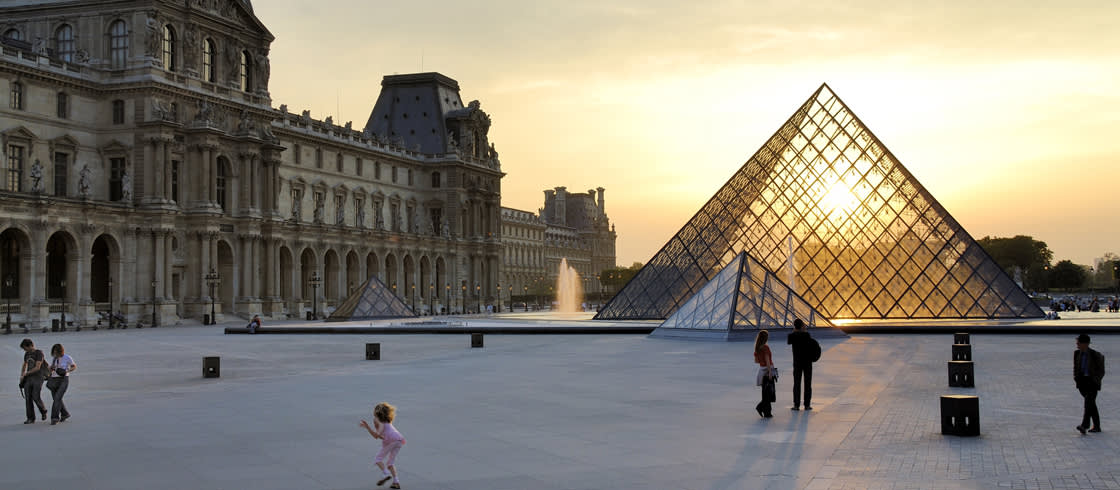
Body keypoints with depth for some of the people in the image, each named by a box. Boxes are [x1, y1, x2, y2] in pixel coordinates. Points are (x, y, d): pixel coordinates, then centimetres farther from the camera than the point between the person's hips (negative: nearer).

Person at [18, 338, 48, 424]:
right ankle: (31, 418, 0)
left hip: (38, 379, -6)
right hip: (28, 379, 6)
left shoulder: (39, 353, -10)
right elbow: (24, 365, 27)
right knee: (28, 398, -3)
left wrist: (26, 374, -7)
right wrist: (21, 376, 12)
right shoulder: (27, 354, 12)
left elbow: (37, 368, -16)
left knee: (36, 398, -12)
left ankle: (43, 411, 16)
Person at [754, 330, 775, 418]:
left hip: (761, 369, 7)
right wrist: (770, 372, -21)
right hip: (767, 370, -7)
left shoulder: (757, 348, 7)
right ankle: (767, 413, 2)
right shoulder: (765, 347, -16)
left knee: (765, 392, 17)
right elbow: (767, 361, -20)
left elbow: (756, 360, 14)